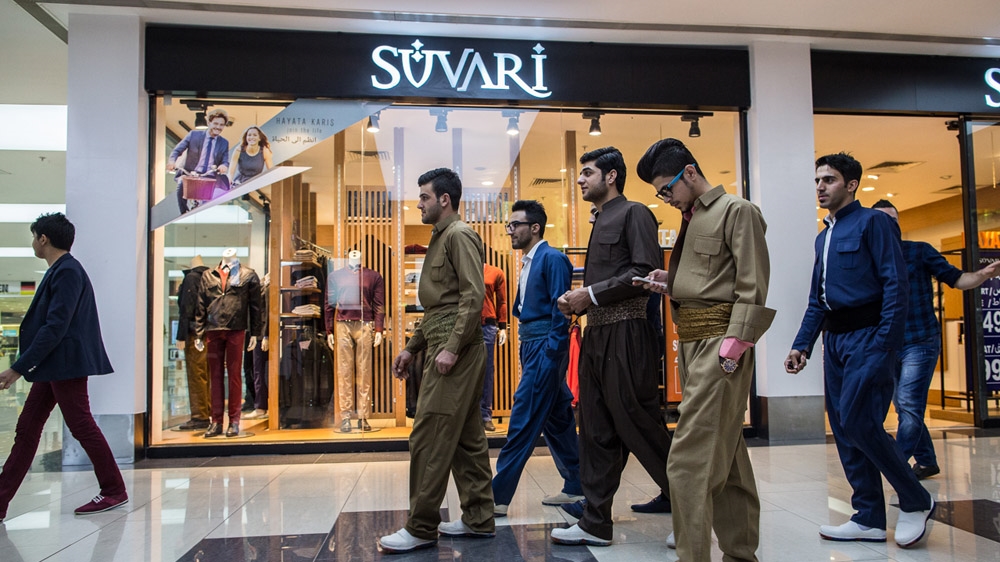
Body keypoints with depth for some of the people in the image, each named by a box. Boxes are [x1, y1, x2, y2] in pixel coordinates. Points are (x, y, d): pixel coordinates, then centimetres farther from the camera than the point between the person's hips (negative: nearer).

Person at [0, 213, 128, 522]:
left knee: (82, 427, -2)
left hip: (66, 366, -10)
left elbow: (55, 327, -22)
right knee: (27, 430, 10)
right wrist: (27, 365, 18)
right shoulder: (60, 270, 14)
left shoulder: (67, 272, -16)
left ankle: (114, 491, 9)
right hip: (52, 368, 10)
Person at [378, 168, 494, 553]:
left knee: (429, 438, -8)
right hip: (443, 347, 10)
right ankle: (478, 519, 18)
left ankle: (421, 528, 0)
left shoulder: (459, 236, -7)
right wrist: (412, 348, 22)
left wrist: (451, 347, -23)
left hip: (455, 350, -10)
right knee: (467, 436, 11)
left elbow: (474, 295, -19)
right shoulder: (440, 239, 23)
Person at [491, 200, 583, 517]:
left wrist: (550, 356, -20)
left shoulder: (553, 259, -11)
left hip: (545, 348, -10)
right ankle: (575, 488, 24)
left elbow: (560, 310, -17)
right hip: (531, 347, 10)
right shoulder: (529, 262, 16)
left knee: (523, 421, -6)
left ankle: (498, 496, -1)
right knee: (556, 420, 14)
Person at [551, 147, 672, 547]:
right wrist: (576, 302, 6)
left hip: (625, 334, -9)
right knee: (597, 433, 9)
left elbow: (647, 272, -17)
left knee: (639, 426, -3)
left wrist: (590, 294, -15)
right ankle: (596, 524, 17)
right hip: (595, 334, 9)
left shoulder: (634, 214, -5)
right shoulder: (600, 223, 21)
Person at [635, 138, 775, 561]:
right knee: (725, 456, 15)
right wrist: (670, 284, 5)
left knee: (690, 459, -11)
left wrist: (732, 349, -19)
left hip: (719, 342, -9)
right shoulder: (690, 219, 19)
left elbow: (754, 291, -12)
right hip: (690, 343, 9)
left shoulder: (737, 212, -6)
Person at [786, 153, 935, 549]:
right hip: (834, 339, 8)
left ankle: (915, 501, 7)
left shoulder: (872, 223, -3)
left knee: (857, 421, -14)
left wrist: (885, 347, -19)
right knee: (844, 430, 7)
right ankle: (870, 519, 17)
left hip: (866, 337, -8)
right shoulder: (823, 237, 19)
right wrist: (802, 345, 12)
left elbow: (896, 286, -12)